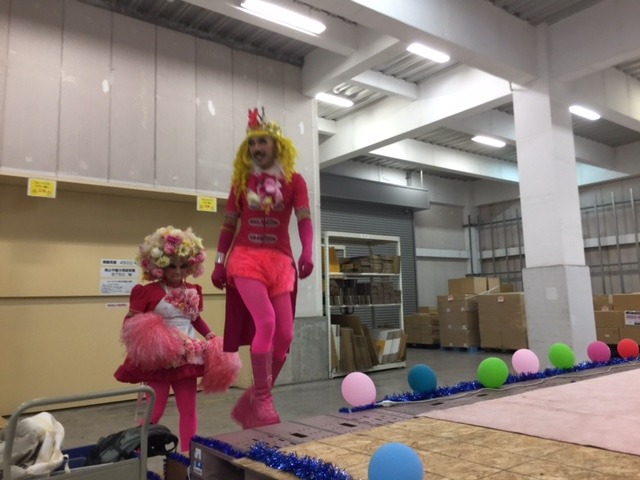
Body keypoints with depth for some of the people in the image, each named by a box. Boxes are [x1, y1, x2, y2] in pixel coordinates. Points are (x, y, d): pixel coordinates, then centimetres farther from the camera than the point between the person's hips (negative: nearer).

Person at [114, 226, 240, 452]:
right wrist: (142, 336, -27)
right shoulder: (148, 291, -11)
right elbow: (129, 321, -8)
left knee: (189, 410, 12)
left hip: (187, 358, 6)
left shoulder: (193, 291, 6)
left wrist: (212, 338, 7)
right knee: (154, 411, 2)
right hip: (159, 360, -5)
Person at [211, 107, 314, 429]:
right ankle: (262, 400, -7)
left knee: (285, 335, -2)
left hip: (280, 261, 2)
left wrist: (307, 252, -24)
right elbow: (229, 224, 11)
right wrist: (219, 263, 7)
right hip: (246, 258, -1)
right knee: (265, 322, -22)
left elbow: (304, 220, -6)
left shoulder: (294, 180, 6)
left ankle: (250, 402, 17)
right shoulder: (242, 180, 9)